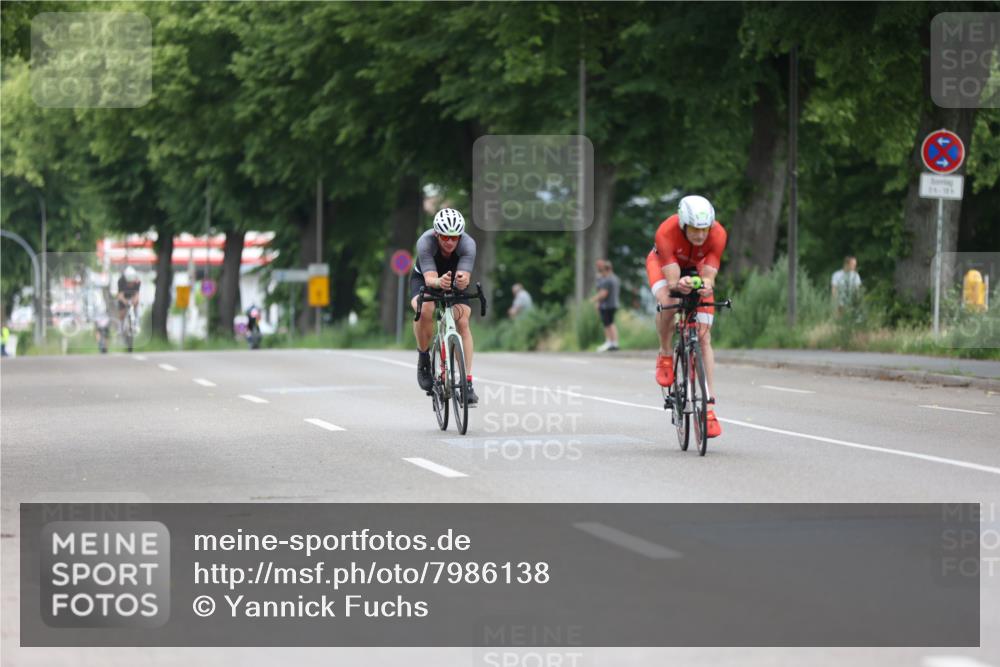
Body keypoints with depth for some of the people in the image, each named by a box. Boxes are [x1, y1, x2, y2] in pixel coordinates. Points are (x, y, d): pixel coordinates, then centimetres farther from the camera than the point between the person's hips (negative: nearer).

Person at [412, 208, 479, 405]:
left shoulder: (468, 244, -32)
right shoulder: (425, 242, -34)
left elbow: (464, 278, -41)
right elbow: (430, 279, -43)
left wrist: (462, 279, -65)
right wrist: (439, 282, -66)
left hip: (455, 284, 1)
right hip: (424, 279, -1)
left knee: (463, 322, -21)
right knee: (425, 310, -32)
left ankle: (467, 383, -19)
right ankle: (424, 358, -7)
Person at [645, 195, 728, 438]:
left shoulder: (717, 234, -33)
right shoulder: (667, 232, -39)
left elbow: (708, 276, -33)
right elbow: (672, 281, -40)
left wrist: (706, 286, -56)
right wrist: (679, 285, -63)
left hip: (696, 267, 2)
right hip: (663, 263, -2)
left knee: (704, 338, -9)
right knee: (668, 303, -36)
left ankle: (710, 405, -10)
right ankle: (665, 356, -8)